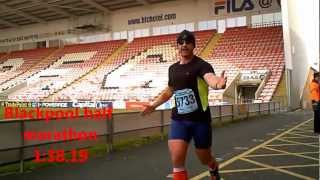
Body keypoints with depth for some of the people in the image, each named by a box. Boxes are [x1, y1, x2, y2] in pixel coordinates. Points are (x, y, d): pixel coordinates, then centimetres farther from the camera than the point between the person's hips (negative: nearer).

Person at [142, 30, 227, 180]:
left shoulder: (201, 65, -11)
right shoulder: (173, 68, 7)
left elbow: (210, 78, -35)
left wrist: (217, 83, -58)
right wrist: (153, 105, 26)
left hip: (200, 119, -4)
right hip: (178, 119, 4)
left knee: (205, 158, 15)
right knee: (177, 161, -10)